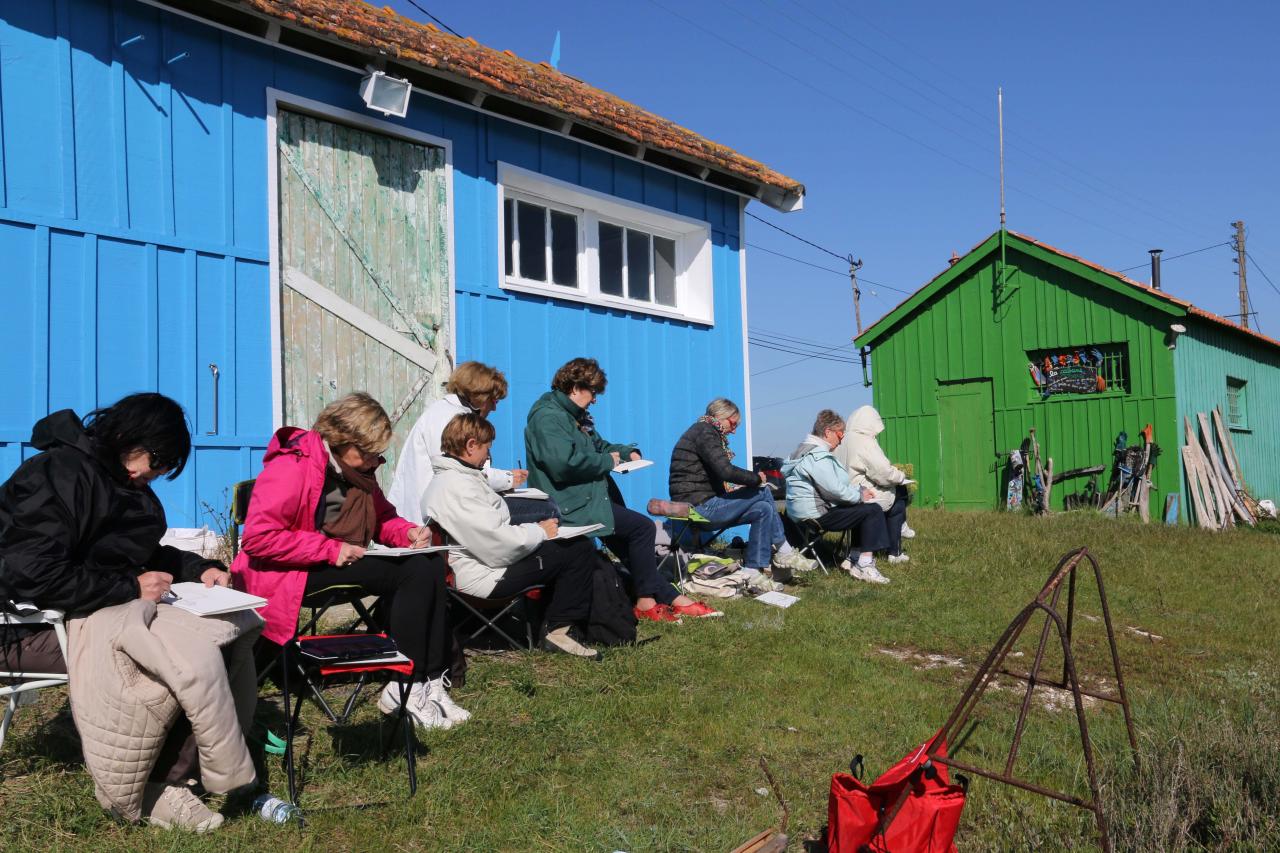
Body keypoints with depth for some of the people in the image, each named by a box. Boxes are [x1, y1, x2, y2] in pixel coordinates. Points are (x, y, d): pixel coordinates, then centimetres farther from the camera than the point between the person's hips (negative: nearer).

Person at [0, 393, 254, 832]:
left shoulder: (121, 482, 12)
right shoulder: (60, 473, -17)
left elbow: (145, 553, 23)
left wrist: (200, 568, 5)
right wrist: (130, 589, -24)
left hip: (98, 614, 9)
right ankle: (154, 789, -12)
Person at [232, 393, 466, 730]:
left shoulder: (358, 469, 8)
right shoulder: (292, 467, -17)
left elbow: (382, 518, 19)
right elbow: (257, 537, -23)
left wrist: (409, 532, -4)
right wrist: (330, 549, -25)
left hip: (343, 562, 9)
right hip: (289, 575, -9)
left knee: (431, 564, -10)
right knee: (411, 571, -23)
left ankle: (430, 680, -10)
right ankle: (403, 689, -15)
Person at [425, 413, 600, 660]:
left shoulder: (447, 479, 12)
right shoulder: (457, 487, -22)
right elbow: (498, 545, -26)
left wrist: (535, 529, 8)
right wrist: (539, 532, -10)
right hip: (485, 576, -11)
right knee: (580, 550, -11)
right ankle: (561, 630, 0)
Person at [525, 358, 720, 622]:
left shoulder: (576, 416, 19)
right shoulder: (547, 416, -14)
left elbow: (598, 445, 32)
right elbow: (564, 462, -28)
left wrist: (627, 452, 11)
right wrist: (607, 461, -15)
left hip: (586, 498, 11)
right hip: (569, 505, -11)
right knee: (642, 526, -15)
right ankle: (646, 602, -5)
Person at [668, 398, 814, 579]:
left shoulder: (702, 431, 22)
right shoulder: (705, 433, -11)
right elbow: (726, 471, -22)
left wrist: (729, 487, 7)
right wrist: (756, 478, -9)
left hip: (703, 504, 10)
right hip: (699, 506, -10)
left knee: (763, 509, 1)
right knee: (763, 492, -11)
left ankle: (753, 570, 0)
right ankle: (783, 553, 1)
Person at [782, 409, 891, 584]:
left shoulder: (808, 450, 18)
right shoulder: (817, 456, -18)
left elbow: (837, 484, 22)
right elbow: (835, 489, -24)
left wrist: (860, 491, 9)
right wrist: (860, 495, -8)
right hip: (815, 515, -11)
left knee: (862, 510, 22)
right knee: (872, 511, -12)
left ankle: (852, 559, 19)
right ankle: (864, 566, -15)